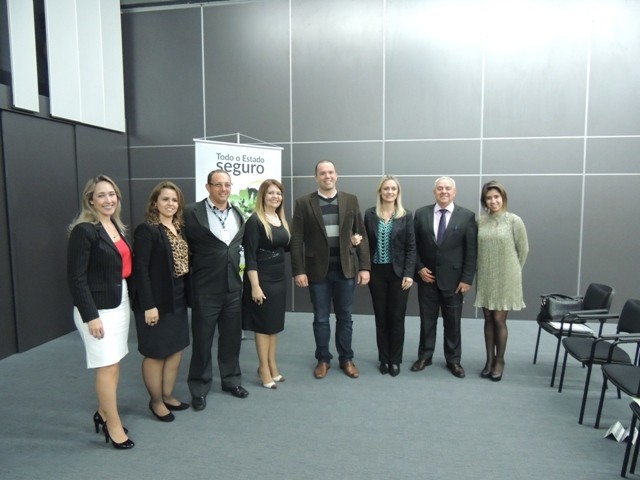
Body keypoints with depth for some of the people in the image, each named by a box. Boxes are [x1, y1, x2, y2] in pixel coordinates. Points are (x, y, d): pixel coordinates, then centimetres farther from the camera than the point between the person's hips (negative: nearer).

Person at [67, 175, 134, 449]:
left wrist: (127, 300, 8)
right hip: (97, 308, -7)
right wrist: (90, 316, -18)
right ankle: (113, 424, 15)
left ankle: (103, 414, 32)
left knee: (114, 362, 14)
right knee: (107, 365, 0)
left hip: (119, 303, 8)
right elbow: (76, 278, -16)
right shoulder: (84, 231, -14)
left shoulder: (117, 227, 9)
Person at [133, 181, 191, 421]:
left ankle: (168, 396, 32)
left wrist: (186, 294, 8)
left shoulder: (179, 228, 9)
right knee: (156, 353, 7)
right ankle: (156, 401, 25)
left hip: (177, 299, 8)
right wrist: (149, 305, -21)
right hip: (157, 301, -8)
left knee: (176, 349, 15)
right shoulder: (146, 230, -14)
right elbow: (140, 270, -18)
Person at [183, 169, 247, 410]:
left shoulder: (237, 214, 7)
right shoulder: (192, 212, -10)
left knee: (232, 337, 15)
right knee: (202, 339, 8)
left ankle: (231, 380, 34)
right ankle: (199, 388, 25)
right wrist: (198, 266, -2)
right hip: (205, 289, -5)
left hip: (233, 287, 5)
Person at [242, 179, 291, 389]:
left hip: (279, 279, 7)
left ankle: (272, 365, 28)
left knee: (275, 324, 15)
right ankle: (264, 368, 18)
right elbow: (250, 256, -17)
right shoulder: (255, 221, -13)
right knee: (263, 324, 4)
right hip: (261, 279, -7)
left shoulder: (281, 220, 8)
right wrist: (255, 286, -20)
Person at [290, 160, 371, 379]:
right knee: (321, 318, 10)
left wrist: (364, 267, -2)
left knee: (345, 317, 13)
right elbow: (297, 240, -3)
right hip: (318, 270, -1)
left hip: (345, 269, 1)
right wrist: (299, 271, -9)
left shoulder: (351, 200, 4)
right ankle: (323, 360, 26)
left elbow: (362, 235, 4)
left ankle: (346, 359, 28)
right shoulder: (303, 203, -1)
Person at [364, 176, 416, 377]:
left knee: (397, 317, 4)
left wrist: (409, 274, -10)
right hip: (377, 273, 1)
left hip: (398, 272, -1)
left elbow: (411, 247, -3)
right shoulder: (370, 214, 3)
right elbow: (366, 244, 4)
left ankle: (395, 360, 19)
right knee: (381, 318, 8)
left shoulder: (406, 216, 0)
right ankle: (384, 359, 22)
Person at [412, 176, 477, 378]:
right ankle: (424, 356, 28)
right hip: (427, 277, 1)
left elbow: (471, 251, -5)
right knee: (427, 320, 12)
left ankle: (453, 360, 27)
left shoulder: (467, 216, -4)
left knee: (452, 322, 10)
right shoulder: (421, 214, 1)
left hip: (453, 279, -1)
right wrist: (419, 268, -6)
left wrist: (467, 279, -10)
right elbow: (414, 245, 4)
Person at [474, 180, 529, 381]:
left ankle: (499, 361, 18)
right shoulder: (480, 221, 1)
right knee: (488, 320, 9)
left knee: (499, 320, 1)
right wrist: (481, 270, 10)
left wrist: (512, 270, 7)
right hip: (485, 278, 3)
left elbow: (523, 249, 0)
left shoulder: (514, 220, -7)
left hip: (506, 279, -3)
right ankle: (489, 360, 21)